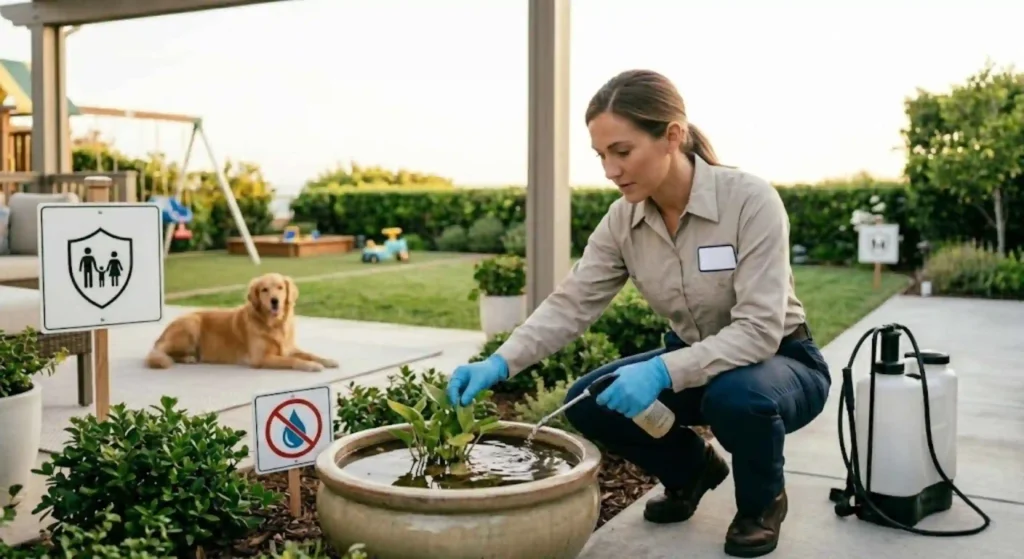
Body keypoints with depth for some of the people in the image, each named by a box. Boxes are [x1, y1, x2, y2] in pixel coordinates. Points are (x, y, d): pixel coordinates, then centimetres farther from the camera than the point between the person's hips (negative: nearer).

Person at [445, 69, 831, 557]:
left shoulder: (750, 200, -27)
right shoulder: (623, 219, -11)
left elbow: (759, 331, -32)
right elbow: (571, 305, -13)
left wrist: (662, 372, -44)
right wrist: (500, 363, -28)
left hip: (780, 358, -5)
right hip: (691, 359, 5)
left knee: (737, 396, -38)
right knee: (588, 403, -15)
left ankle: (762, 501, -2)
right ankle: (692, 468, 14)